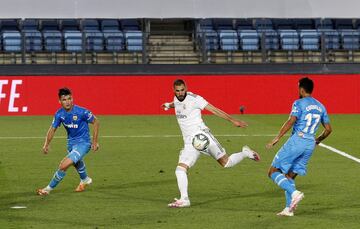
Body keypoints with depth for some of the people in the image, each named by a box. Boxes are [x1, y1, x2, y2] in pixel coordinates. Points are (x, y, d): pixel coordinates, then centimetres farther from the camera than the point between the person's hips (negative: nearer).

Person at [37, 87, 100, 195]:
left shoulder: (81, 112, -26)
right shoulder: (59, 114, -12)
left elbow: (95, 121, -12)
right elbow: (52, 129, -1)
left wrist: (95, 141, -11)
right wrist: (46, 144, -15)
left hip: (83, 143, -7)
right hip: (71, 142, 7)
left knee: (64, 165, -20)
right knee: (76, 162, 34)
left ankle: (49, 188, -5)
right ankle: (85, 180, 64)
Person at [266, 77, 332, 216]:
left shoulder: (299, 103, -4)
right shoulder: (320, 107, 16)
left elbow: (291, 122, -17)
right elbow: (328, 129, 18)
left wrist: (276, 139, -16)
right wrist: (317, 141, 34)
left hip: (297, 140, -7)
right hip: (310, 144, 7)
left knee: (273, 172, -1)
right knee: (290, 176, 14)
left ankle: (294, 193, -20)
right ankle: (289, 209, 5)